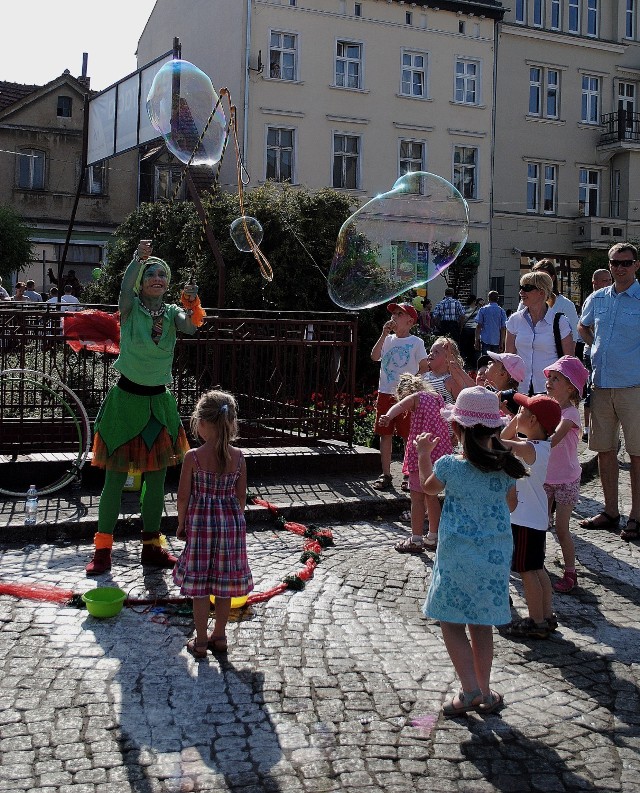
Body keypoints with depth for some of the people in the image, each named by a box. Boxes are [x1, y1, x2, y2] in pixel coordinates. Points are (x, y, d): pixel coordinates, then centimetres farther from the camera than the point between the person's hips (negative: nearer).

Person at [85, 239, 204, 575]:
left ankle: (152, 546, 22)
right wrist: (138, 258, -44)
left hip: (159, 401, 4)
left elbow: (191, 326, -17)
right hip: (126, 399, -4)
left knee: (156, 479, 10)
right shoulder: (131, 308, -5)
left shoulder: (172, 312, 3)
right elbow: (125, 286, -27)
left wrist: (193, 304, -37)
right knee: (115, 478, 0)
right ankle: (102, 549, 9)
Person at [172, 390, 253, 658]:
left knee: (199, 586, 8)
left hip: (200, 524, -3)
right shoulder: (238, 457, -5)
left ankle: (201, 641, 15)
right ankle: (219, 636, 26)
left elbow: (183, 497, -8)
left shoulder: (193, 457, -14)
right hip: (230, 525, 3)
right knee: (224, 585, 15)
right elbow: (241, 495, 2)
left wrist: (182, 525, 6)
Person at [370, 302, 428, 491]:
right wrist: (384, 334, -12)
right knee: (385, 435, 7)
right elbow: (374, 357, -7)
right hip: (385, 393, 4)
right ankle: (386, 475, 14)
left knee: (409, 436, 2)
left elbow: (424, 367, 0)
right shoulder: (388, 340, 8)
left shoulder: (416, 342, -2)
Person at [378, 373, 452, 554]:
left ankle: (416, 540, 0)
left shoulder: (415, 397, -4)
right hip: (441, 452, 7)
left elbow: (399, 406, -26)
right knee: (431, 496, 18)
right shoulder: (437, 397, 17)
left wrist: (387, 417, -45)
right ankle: (433, 538, 24)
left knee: (417, 497, -1)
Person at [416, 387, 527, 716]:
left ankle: (470, 689, 1)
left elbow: (428, 487, 8)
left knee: (451, 623, 8)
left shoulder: (450, 465, -15)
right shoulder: (506, 466, -5)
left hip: (458, 557, -4)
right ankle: (484, 692, 24)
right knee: (482, 624, 16)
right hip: (496, 556, 4)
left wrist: (424, 454, 23)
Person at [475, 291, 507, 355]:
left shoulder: (483, 310, 0)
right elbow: (503, 328, 1)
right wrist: (502, 343, 5)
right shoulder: (501, 311, 3)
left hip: (485, 340, -1)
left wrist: (477, 340, 1)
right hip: (497, 341, 1)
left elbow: (478, 326, -3)